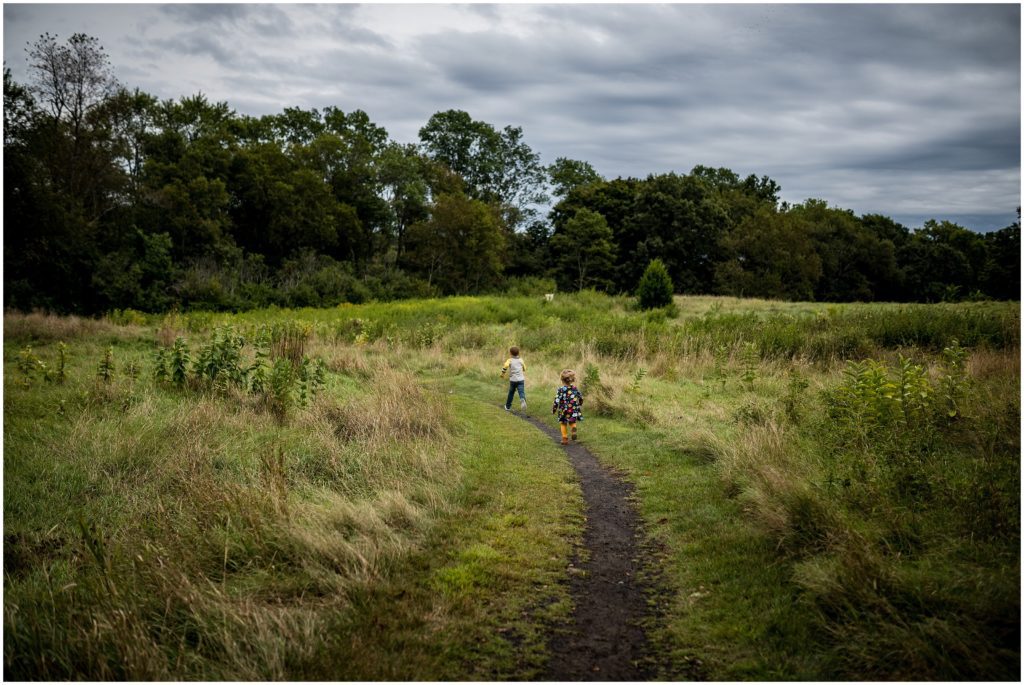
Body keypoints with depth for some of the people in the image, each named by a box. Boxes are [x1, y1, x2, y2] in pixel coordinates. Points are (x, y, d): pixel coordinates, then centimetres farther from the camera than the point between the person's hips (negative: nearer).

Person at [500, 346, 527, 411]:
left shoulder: (510, 360, -1)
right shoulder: (520, 360, 10)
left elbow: (506, 366, -20)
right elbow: (524, 368, 23)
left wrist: (503, 373, -8)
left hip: (513, 380, -1)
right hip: (521, 379, 1)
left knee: (511, 393, 15)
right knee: (521, 392, -9)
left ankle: (508, 407, 28)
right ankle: (522, 399, -42)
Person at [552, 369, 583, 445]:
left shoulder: (561, 390, -13)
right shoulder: (575, 388, -1)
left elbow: (556, 401, -14)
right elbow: (581, 398, 10)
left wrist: (553, 409, -2)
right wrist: (580, 404, 30)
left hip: (564, 411, -2)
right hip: (574, 411, 3)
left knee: (563, 424, 16)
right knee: (572, 422, 24)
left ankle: (565, 439, 16)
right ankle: (573, 428, -8)